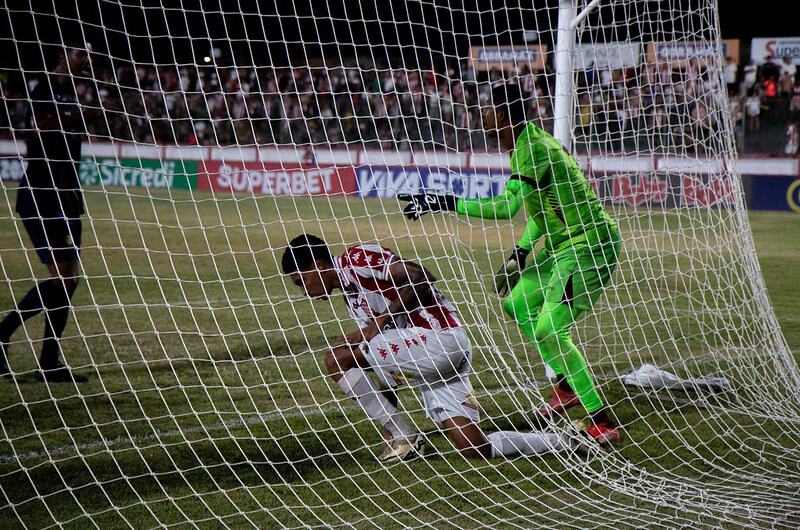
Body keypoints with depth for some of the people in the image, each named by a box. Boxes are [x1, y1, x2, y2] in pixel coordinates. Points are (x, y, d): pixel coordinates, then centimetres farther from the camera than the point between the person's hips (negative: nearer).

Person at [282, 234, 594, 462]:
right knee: (476, 451, 1)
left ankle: (402, 438, -8)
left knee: (337, 359, -11)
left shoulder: (355, 259, -6)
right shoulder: (349, 295, 24)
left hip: (438, 338, -10)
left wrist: (380, 321, -13)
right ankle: (563, 442, 11)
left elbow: (418, 279, -15)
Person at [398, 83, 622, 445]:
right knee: (517, 303, 17)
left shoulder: (534, 147, -22)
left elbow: (506, 207, -32)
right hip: (560, 244, 11)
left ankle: (603, 424, -12)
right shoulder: (524, 145, 11)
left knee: (550, 331, -17)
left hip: (588, 245, -11)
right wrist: (521, 250, 16)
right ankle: (567, 387, 25)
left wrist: (445, 203, -31)